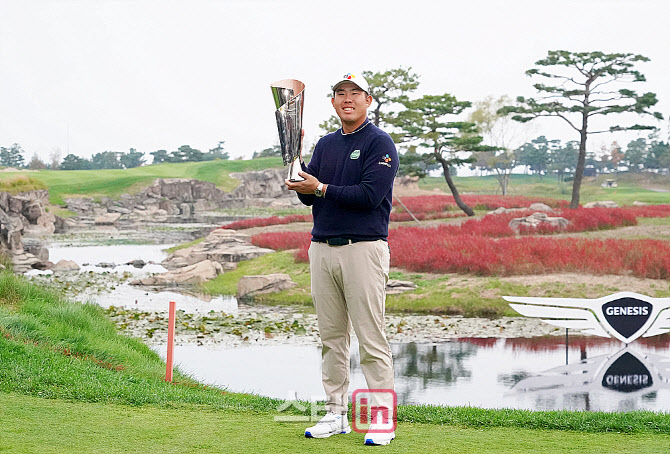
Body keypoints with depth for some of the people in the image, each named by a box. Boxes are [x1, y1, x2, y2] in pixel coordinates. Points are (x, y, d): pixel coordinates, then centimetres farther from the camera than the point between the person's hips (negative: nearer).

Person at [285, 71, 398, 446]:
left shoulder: (380, 143, -3)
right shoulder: (326, 144, 17)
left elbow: (369, 195, -15)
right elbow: (309, 196, 12)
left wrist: (322, 189, -14)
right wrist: (298, 165, -6)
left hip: (364, 249, -6)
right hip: (322, 247, 7)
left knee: (371, 338, -7)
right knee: (332, 337, 9)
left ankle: (382, 418, -3)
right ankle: (337, 414, 17)